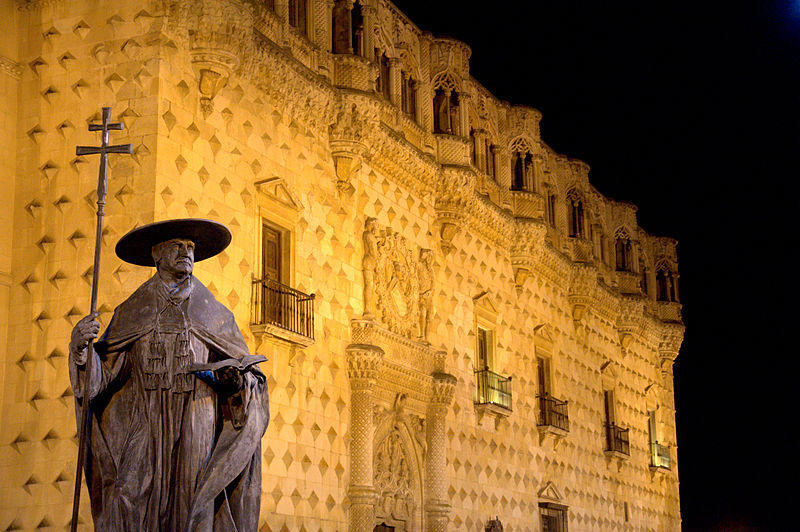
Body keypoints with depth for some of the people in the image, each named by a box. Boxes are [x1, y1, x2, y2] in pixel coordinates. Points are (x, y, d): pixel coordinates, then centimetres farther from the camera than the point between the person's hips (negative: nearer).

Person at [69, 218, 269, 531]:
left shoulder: (215, 315, 14)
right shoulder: (131, 312, 13)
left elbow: (251, 379, 11)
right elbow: (103, 373, 5)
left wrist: (237, 376, -11)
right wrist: (80, 346, -14)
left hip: (197, 434, 0)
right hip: (144, 434, 0)